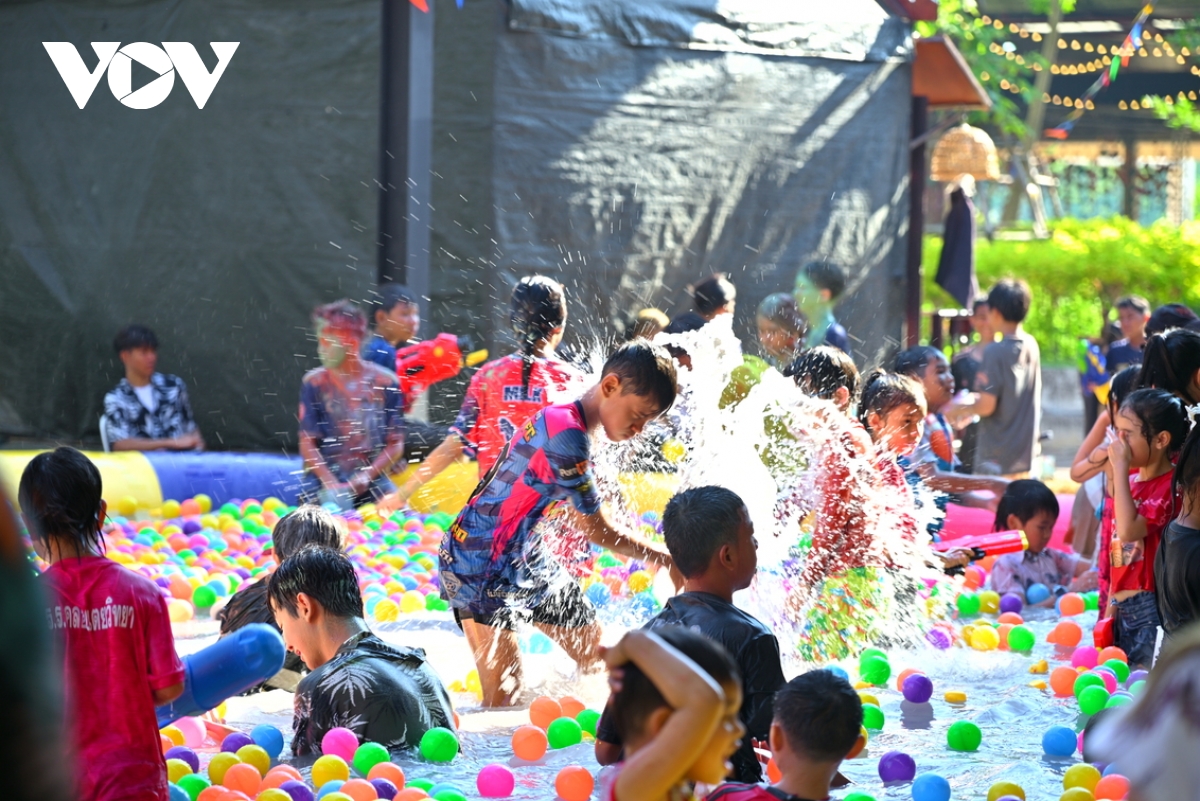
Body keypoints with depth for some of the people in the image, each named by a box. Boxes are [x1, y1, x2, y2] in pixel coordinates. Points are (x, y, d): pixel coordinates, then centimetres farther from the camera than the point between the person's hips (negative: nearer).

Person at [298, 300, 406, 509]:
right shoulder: (315, 382, 1)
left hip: (372, 481, 1)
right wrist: (330, 484, -13)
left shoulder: (385, 382, 1)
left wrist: (367, 476, -10)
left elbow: (395, 444, 4)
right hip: (323, 480, -1)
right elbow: (307, 443, -1)